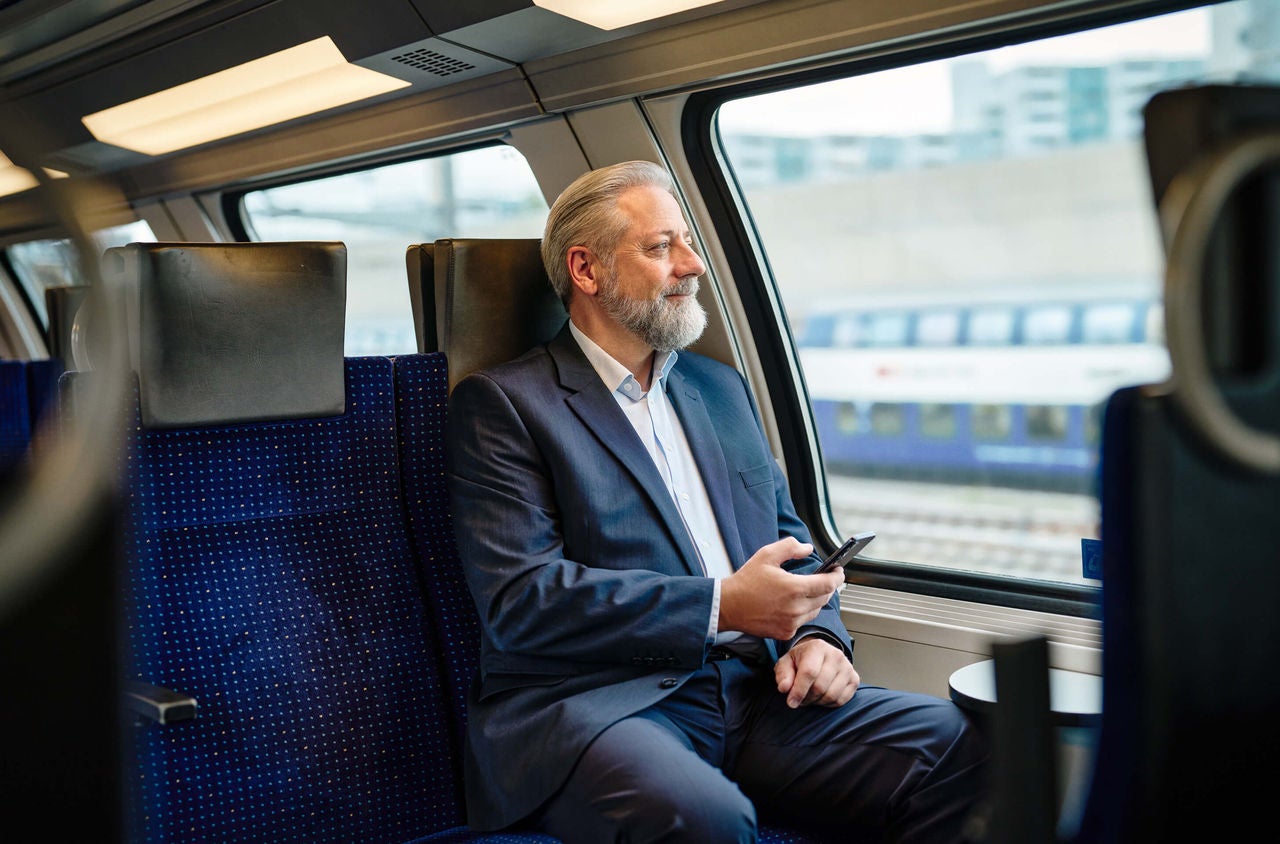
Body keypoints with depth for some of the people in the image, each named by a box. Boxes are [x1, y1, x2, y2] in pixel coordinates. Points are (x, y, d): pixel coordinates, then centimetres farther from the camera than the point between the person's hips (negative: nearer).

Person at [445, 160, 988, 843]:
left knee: (947, 741, -18)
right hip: (588, 702, -6)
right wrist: (720, 607, -16)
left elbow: (790, 539, 24)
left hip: (750, 690, 6)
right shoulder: (501, 404, 0)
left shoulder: (720, 388, 22)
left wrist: (816, 633, 1)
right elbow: (520, 599, -11)